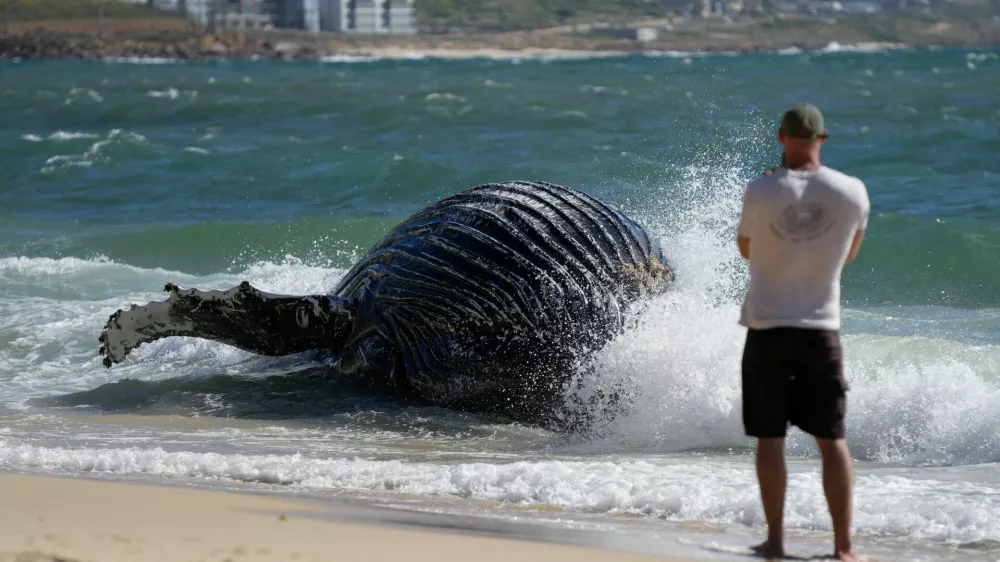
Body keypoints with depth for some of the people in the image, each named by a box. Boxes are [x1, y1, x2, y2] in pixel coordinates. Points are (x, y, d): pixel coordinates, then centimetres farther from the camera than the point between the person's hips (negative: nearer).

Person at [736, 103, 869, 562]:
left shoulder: (761, 191, -12)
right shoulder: (853, 192, -5)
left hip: (767, 327, -1)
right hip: (821, 329, 1)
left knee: (770, 439, 6)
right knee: (832, 440, 7)